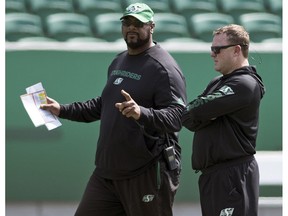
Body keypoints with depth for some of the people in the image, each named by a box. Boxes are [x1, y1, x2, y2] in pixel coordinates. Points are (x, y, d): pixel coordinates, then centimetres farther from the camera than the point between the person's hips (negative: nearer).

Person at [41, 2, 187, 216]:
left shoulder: (164, 68, -12)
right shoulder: (118, 62, 18)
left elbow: (176, 117, -22)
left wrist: (141, 113, -39)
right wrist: (63, 110, 27)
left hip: (148, 174, -9)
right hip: (107, 172, 9)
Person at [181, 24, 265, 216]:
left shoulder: (245, 84, -13)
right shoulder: (216, 84, 19)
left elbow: (195, 112, -19)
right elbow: (187, 119, 8)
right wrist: (209, 115, -10)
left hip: (234, 176, -10)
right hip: (210, 175, 10)